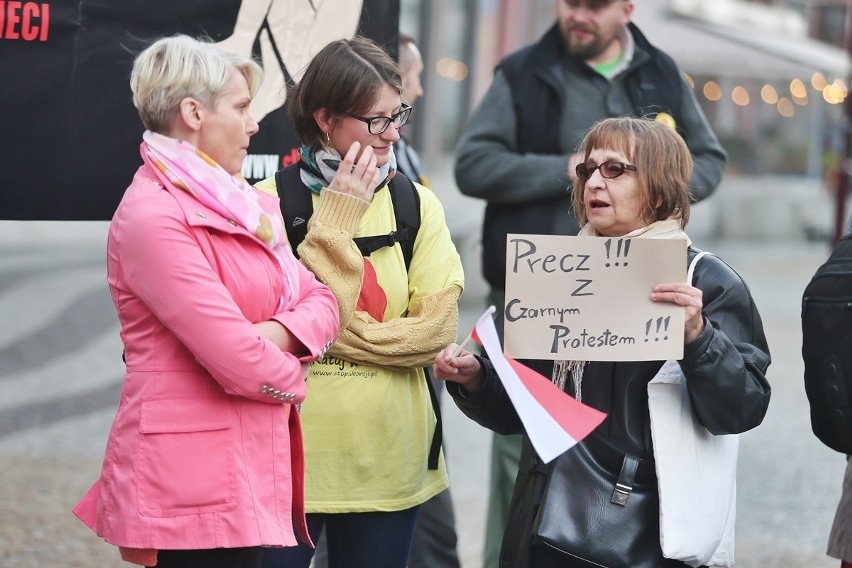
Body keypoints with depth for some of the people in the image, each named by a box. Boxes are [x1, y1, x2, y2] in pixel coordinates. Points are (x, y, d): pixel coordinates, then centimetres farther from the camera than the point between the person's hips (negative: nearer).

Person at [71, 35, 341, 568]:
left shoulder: (242, 205, 14)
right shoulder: (154, 216, -16)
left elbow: (321, 301, 11)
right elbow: (238, 363, -21)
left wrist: (278, 334, -10)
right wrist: (292, 380, -1)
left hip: (258, 472, 9)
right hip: (193, 481, -9)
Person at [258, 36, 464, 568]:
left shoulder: (419, 206, 3)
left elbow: (437, 327, -4)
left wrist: (334, 332, -11)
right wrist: (336, 218, -16)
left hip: (385, 459, 3)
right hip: (287, 452, -3)